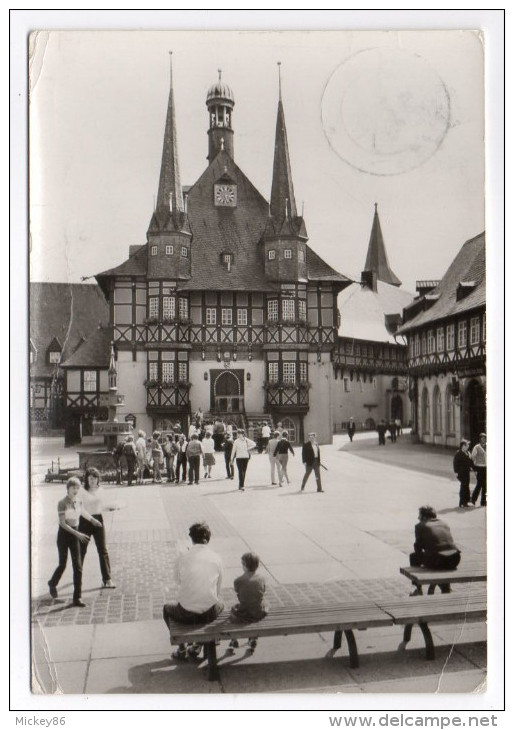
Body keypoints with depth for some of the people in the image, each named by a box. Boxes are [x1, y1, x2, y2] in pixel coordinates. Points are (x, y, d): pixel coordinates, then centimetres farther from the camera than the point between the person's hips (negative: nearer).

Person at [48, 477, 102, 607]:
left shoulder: (79, 501, -1)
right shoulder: (62, 503, -18)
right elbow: (62, 523, -20)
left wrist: (92, 520, 27)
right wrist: (77, 534, -27)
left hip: (75, 534, 4)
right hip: (64, 534, -4)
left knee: (78, 566, -2)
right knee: (62, 565, 8)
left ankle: (77, 598, 2)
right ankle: (53, 583, 41)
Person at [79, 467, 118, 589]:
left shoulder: (100, 490, 6)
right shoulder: (82, 492, -7)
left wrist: (111, 507, -5)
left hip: (98, 520, 3)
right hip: (85, 521, -3)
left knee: (103, 550, -1)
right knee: (82, 550, 10)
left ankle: (107, 579, 2)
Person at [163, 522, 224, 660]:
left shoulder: (183, 557, -8)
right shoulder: (216, 559, -3)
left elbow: (178, 580, 10)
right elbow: (218, 590, 6)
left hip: (186, 614, -1)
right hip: (209, 614, 1)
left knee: (167, 608, 33)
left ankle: (182, 648, 26)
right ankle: (197, 646, 30)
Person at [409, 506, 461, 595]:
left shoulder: (420, 526, 7)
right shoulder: (444, 524, 23)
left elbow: (418, 548, 8)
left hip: (437, 561, -6)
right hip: (455, 560, 6)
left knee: (413, 556, 18)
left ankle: (418, 590, 25)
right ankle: (446, 589, 41)